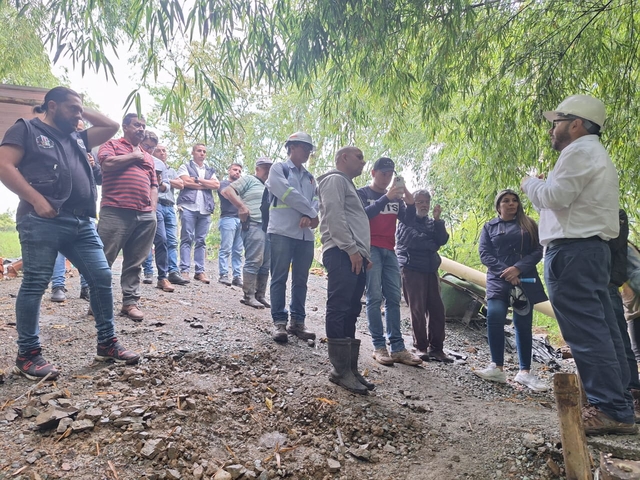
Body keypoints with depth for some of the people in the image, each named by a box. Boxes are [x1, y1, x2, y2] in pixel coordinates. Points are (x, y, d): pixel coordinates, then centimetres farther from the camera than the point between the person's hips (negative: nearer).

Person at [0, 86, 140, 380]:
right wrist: (36, 200, -14)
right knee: (35, 284, -3)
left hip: (81, 222, 6)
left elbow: (111, 127, 33)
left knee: (102, 278, 1)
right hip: (43, 221, -6)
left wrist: (84, 111, 25)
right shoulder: (26, 129, 8)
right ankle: (27, 355, 8)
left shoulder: (77, 138, 26)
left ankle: (107, 344, 11)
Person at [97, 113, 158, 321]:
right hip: (116, 212, -5)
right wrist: (133, 156, 1)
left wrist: (153, 210, 9)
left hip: (145, 216, 5)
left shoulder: (147, 156, 26)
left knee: (134, 262, 6)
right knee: (104, 260, -2)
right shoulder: (112, 145, 10)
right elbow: (107, 163, -12)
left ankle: (130, 302, 10)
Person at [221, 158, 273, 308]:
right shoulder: (249, 180, 5)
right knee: (254, 261, -10)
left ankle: (260, 296, 13)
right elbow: (227, 191, -4)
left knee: (266, 264, 7)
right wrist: (242, 206, -14)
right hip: (254, 225, -7)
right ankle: (249, 296, -5)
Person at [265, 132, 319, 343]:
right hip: (282, 231, -6)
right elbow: (288, 194, -10)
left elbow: (315, 200, 9)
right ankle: (279, 321, 2)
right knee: (280, 278, -4)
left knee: (301, 279, 7)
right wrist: (312, 214, -7)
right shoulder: (278, 169, 5)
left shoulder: (310, 177, 22)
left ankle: (297, 321, 13)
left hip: (306, 234, 6)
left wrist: (308, 216, -13)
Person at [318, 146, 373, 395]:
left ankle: (350, 368, 12)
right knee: (339, 310, -10)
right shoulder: (335, 180, 1)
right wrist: (351, 249, -18)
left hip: (355, 257, 10)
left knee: (351, 313, 8)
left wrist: (365, 254, 20)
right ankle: (341, 370, -8)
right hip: (342, 255, -10)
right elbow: (334, 216, -13)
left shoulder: (348, 185, 32)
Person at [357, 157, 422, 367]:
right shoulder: (362, 193, 2)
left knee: (394, 298, 0)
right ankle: (379, 347, -8)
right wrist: (386, 198, -24)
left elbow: (409, 221, 9)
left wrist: (410, 204, -10)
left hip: (389, 251, 6)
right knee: (375, 297, -10)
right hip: (370, 249, -5)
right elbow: (363, 215, -16)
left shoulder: (395, 198, 17)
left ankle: (397, 347, 1)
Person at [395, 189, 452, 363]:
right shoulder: (406, 221, 3)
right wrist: (432, 245, -1)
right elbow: (413, 240, -12)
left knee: (437, 309, 1)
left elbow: (442, 240, 2)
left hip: (430, 270, 5)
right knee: (418, 309, -5)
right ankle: (420, 347, 3)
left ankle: (436, 347, 7)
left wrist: (437, 219, -6)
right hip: (411, 269, -5)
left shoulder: (432, 223, 18)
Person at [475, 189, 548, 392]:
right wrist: (505, 271, -12)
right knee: (494, 319, -17)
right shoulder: (489, 227, 14)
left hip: (525, 281, 1)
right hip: (498, 281, 0)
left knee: (523, 324, 0)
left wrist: (518, 268, -14)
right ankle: (497, 367, -9)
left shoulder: (528, 225, 13)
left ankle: (524, 372, 6)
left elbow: (538, 251, 2)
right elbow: (484, 254, 3)